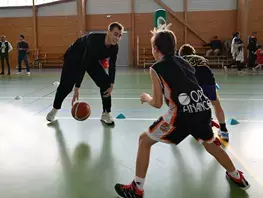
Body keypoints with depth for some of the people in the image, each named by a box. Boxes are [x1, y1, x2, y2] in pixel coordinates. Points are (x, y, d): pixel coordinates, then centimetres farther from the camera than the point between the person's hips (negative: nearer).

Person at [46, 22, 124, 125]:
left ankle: (106, 113, 2)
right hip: (74, 57, -5)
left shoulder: (114, 47, -22)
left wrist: (111, 85, -17)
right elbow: (83, 64, -41)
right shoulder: (94, 40, -41)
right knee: (66, 86, -1)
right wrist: (77, 88, -42)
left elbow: (112, 66, -8)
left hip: (93, 59, 5)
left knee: (105, 82, -10)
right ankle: (55, 109, 27)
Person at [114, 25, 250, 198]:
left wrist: (146, 97, 23)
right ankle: (237, 177, 52)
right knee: (210, 143, 35)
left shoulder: (156, 68, 4)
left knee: (144, 140, 11)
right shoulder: (183, 62, 21)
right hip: (203, 108, 7)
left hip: (183, 112, -6)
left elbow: (158, 103, 3)